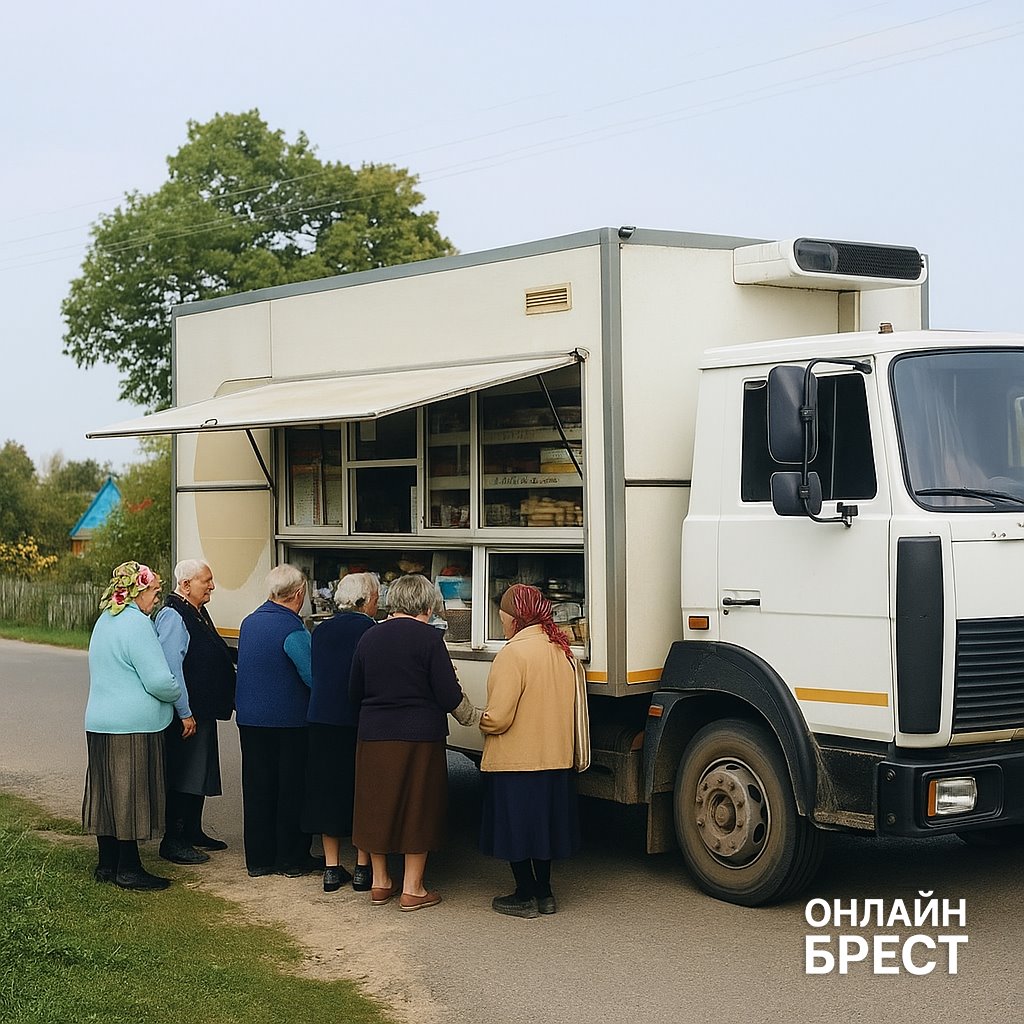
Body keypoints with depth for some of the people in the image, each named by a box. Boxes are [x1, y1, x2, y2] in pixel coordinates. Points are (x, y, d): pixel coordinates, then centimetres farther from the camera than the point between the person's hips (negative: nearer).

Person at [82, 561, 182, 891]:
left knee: (108, 793, 13)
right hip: (133, 727, -9)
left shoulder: (105, 621, 14)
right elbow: (159, 680, -20)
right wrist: (178, 694, 1)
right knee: (131, 794, -3)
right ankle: (128, 869, 2)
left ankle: (108, 863, 19)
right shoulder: (136, 624, -16)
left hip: (99, 724, 9)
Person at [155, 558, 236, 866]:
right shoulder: (172, 616, -17)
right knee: (182, 776, -4)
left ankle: (193, 832, 29)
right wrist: (185, 713, -22)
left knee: (200, 773, 17)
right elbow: (171, 668, -22)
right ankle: (173, 842, 3)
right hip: (186, 714, -10)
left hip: (203, 710, 10)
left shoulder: (199, 613, 13)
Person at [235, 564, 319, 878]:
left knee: (257, 789, 11)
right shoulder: (293, 629, -17)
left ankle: (258, 858, 16)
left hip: (249, 719, 6)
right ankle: (292, 859, 12)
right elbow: (314, 677, -20)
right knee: (292, 790, 5)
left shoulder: (249, 622, 6)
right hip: (288, 721, -6)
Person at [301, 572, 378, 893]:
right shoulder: (369, 630, -11)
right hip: (358, 723, -5)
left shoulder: (321, 631, 6)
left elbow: (315, 676, 13)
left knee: (328, 790, 12)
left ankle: (332, 868, 15)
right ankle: (363, 868, 11)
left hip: (321, 721, 5)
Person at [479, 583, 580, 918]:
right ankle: (544, 893, 24)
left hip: (515, 762, -8)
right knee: (541, 824, 17)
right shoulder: (562, 651, 5)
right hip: (554, 757, 8)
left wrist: (480, 722, -1)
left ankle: (525, 897, 12)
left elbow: (498, 718, -21)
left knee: (515, 827, 5)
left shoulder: (513, 654, -19)